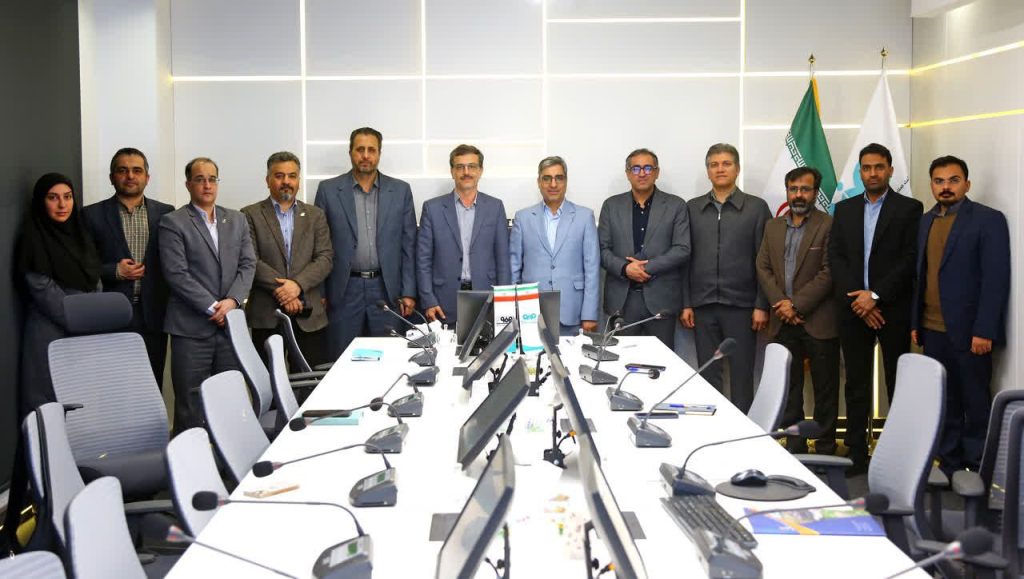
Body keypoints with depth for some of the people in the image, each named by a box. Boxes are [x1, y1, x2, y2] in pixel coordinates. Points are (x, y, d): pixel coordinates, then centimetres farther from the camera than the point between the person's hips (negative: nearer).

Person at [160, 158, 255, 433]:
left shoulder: (237, 220, 14)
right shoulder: (173, 222, -1)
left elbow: (248, 264, 7)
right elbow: (176, 274, -9)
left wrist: (232, 300, -9)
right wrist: (212, 307, -13)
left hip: (230, 323, 4)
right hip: (191, 327, -4)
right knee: (191, 404, 1)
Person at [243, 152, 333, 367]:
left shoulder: (315, 215, 13)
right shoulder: (250, 215, 5)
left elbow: (325, 258, 3)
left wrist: (297, 284, -13)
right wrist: (282, 292, -13)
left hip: (309, 315, 2)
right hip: (266, 315, -2)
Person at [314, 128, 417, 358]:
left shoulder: (400, 190, 6)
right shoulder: (328, 190, 3)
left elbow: (408, 244, 6)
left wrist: (409, 292, 1)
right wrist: (319, 293, -1)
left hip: (386, 289, 1)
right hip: (344, 290, -1)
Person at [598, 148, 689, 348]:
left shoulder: (676, 206, 6)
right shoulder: (612, 205, 10)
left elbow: (682, 250, -2)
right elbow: (602, 249, 5)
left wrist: (647, 267, -11)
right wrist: (625, 268, -12)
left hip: (660, 299, -1)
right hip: (621, 299, 1)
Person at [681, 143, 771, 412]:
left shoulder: (756, 207, 2)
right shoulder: (692, 208, 9)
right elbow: (685, 258, 7)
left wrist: (761, 306, -6)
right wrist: (686, 304, 2)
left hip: (741, 306, -2)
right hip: (703, 306, 2)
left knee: (741, 375, 4)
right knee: (708, 374, 7)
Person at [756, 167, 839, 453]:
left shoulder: (829, 226, -5)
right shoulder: (773, 227, 13)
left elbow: (828, 273, -11)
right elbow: (763, 268, 8)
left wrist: (796, 304, -14)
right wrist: (781, 304, -6)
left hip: (818, 322, -5)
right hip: (783, 323, 5)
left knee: (825, 390, 4)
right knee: (789, 389, 10)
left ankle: (825, 449, 13)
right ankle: (794, 446, 19)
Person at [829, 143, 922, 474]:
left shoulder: (909, 208, 1)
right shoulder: (844, 209, 11)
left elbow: (911, 259, -7)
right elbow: (835, 257, 4)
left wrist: (876, 295, -14)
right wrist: (857, 299, -7)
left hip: (894, 309, -3)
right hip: (853, 308, 3)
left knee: (898, 384, 3)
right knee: (856, 384, 7)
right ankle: (856, 453, 13)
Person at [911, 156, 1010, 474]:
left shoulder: (988, 220, -5)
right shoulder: (926, 221, 13)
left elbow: (996, 278, -10)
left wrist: (984, 331, -16)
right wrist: (915, 322, 8)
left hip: (969, 331, -5)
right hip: (932, 330, 5)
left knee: (975, 402, 3)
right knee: (944, 402, 9)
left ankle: (979, 471, 13)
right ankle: (949, 465, 18)